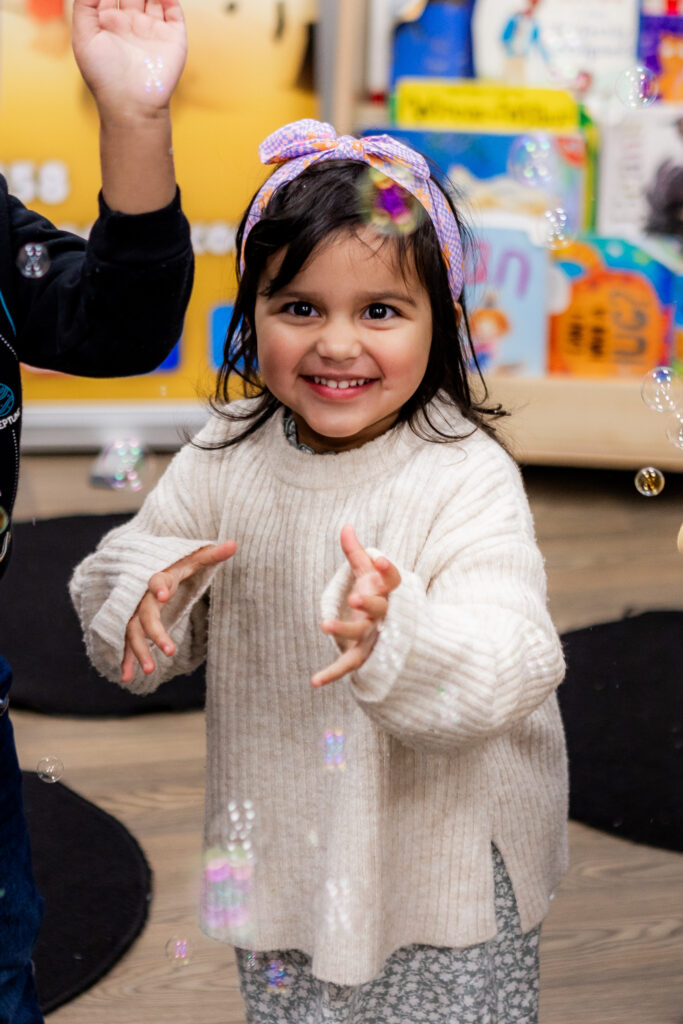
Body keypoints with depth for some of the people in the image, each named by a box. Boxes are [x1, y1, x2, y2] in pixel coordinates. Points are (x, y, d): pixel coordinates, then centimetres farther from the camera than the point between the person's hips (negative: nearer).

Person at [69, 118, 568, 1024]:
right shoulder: (230, 455, -5)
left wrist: (397, 638, -50)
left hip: (444, 854, -4)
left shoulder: (467, 477, -20)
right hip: (281, 846, 4)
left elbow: (509, 671, -30)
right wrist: (149, 591, -21)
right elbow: (117, 574, 2)